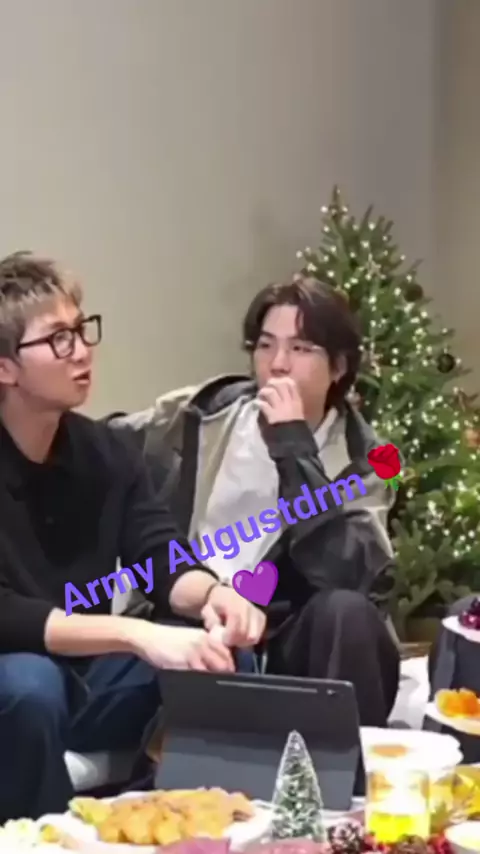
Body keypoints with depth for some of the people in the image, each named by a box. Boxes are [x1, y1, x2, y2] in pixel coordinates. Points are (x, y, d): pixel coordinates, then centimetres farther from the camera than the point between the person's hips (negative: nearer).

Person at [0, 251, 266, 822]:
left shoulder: (108, 453, 2)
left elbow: (162, 560, -5)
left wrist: (210, 594, -30)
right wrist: (135, 635, -37)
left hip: (86, 679, 6)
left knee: (227, 663, -13)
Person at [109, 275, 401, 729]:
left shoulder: (358, 457, -1)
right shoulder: (199, 416, 4)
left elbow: (348, 578, -20)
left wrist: (295, 450, -20)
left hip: (285, 645, 0)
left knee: (345, 611, -31)